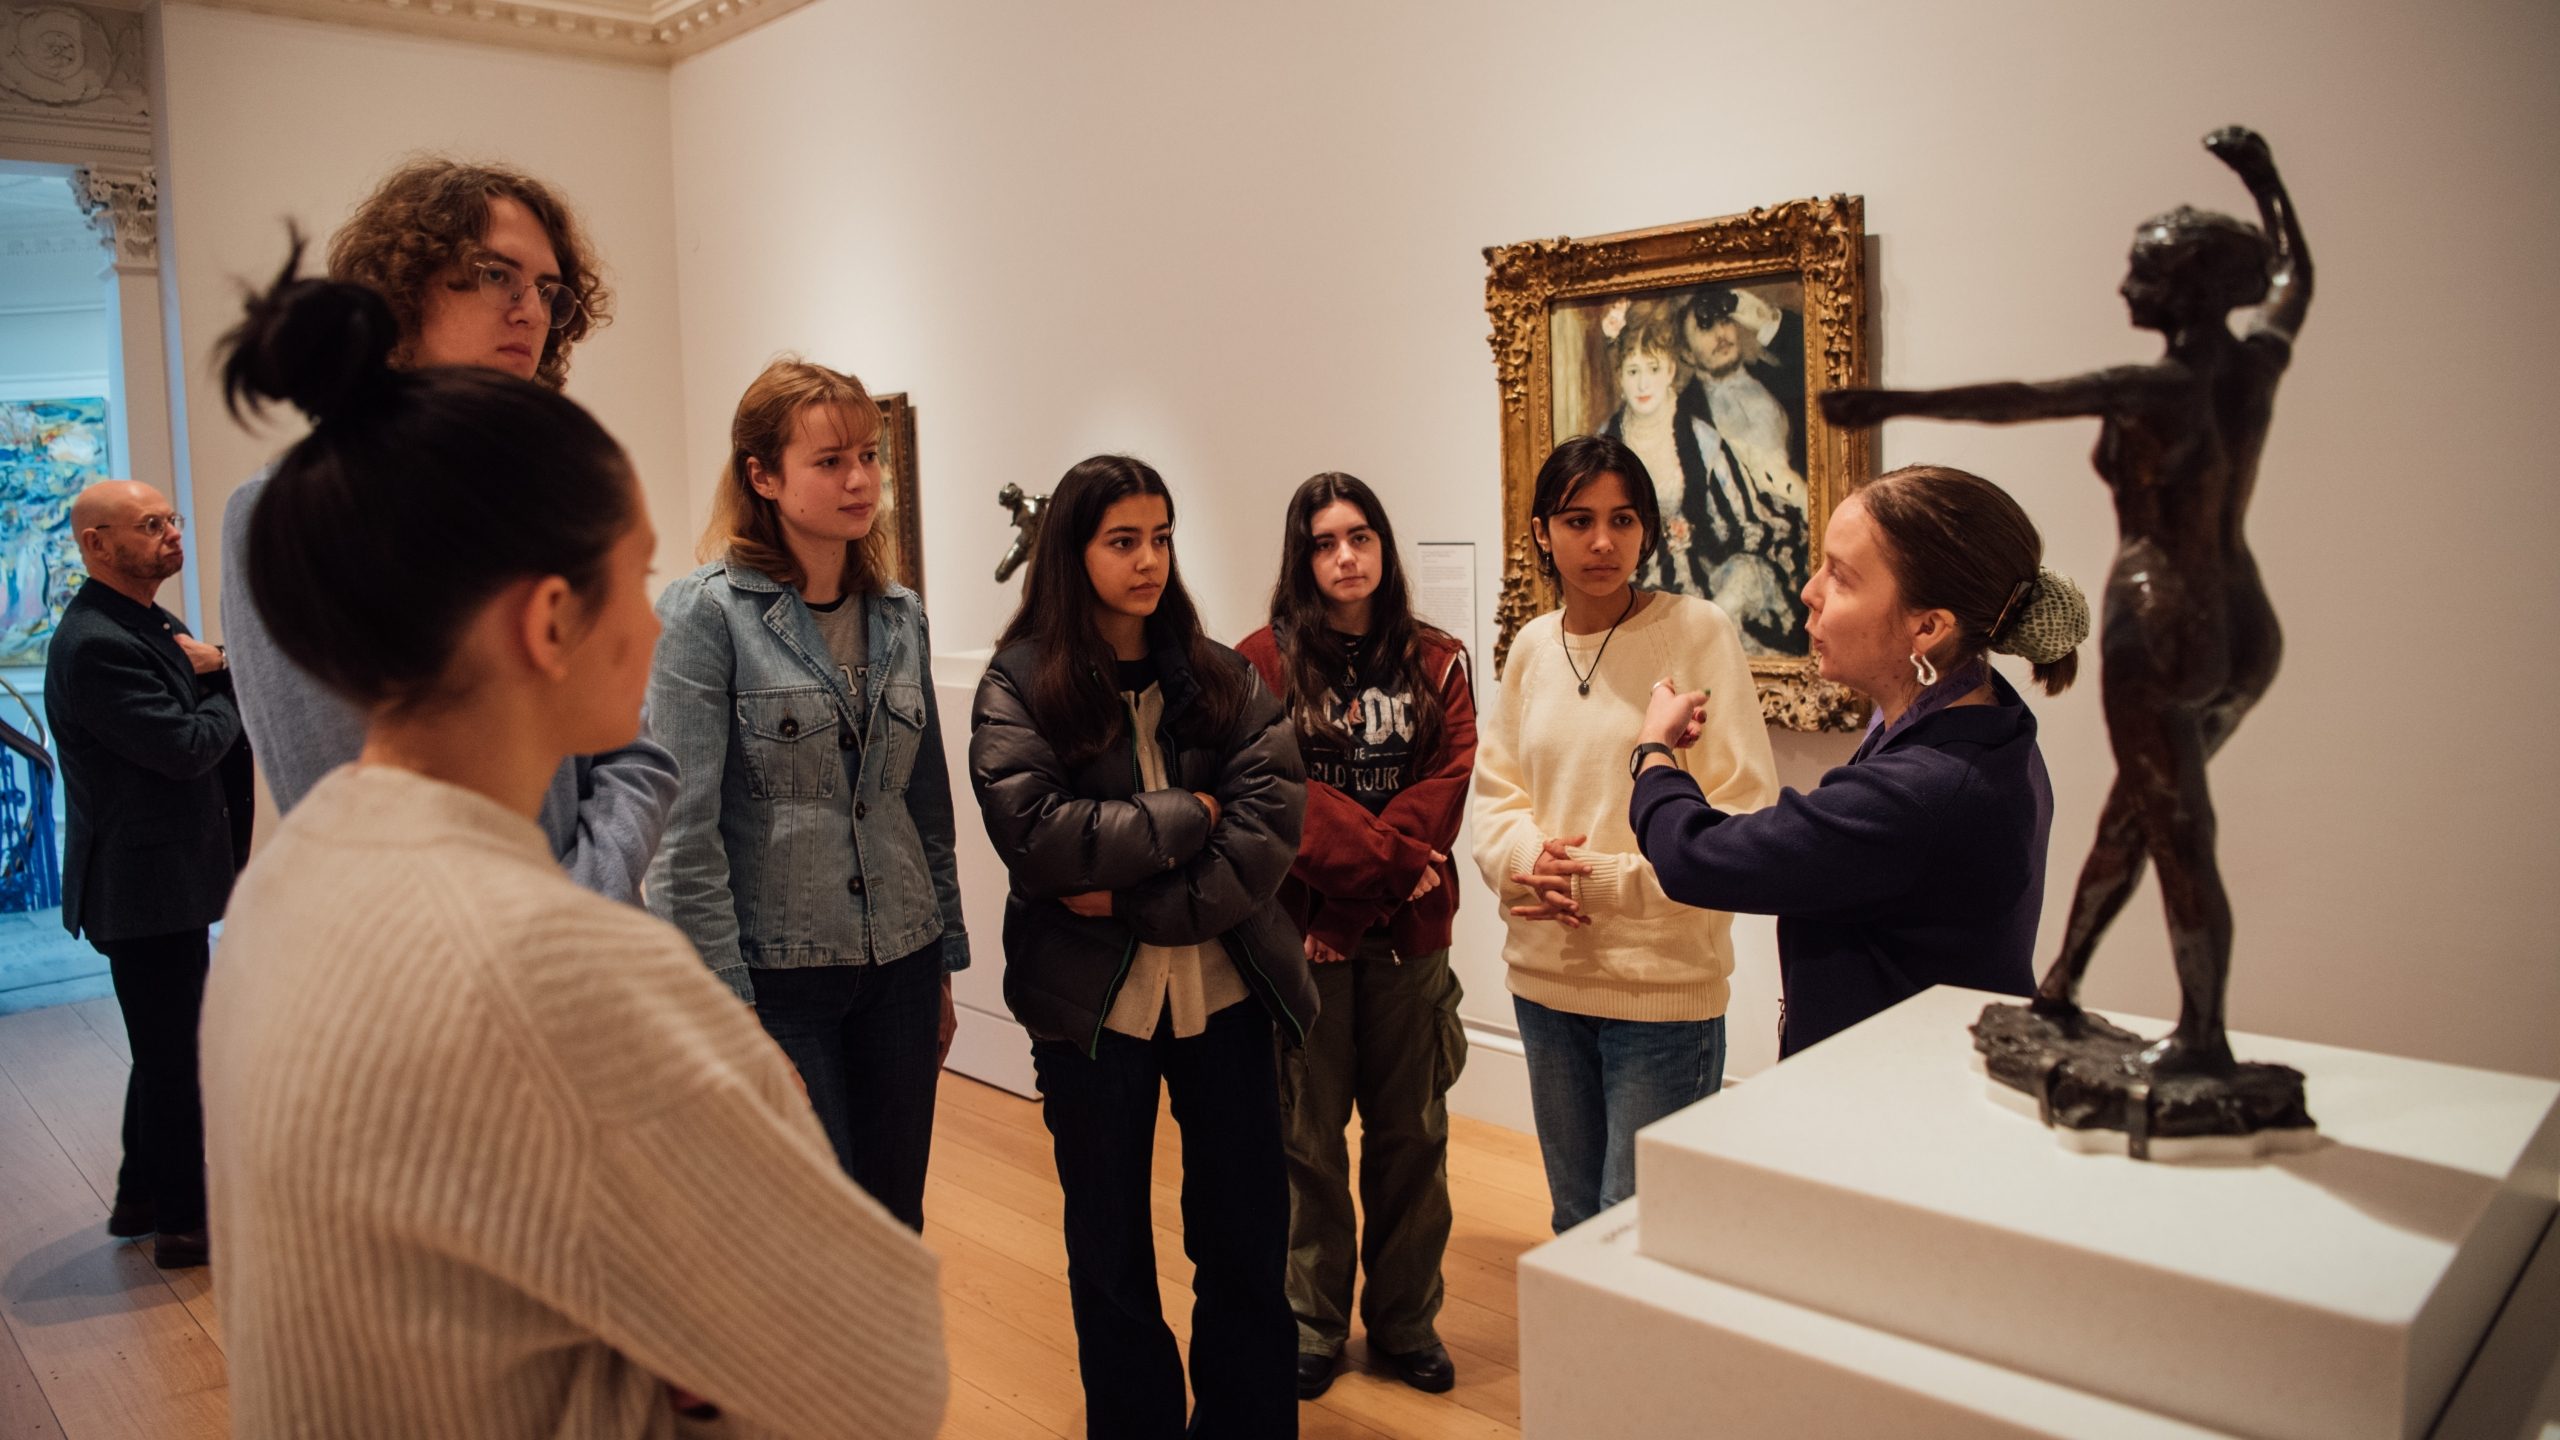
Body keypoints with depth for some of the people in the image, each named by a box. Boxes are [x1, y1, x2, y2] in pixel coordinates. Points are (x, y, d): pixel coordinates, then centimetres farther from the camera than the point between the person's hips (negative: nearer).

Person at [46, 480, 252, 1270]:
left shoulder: (150, 625, 12)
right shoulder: (95, 644, -21)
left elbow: (219, 722, 12)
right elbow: (186, 746, -25)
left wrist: (213, 669, -8)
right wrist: (228, 697, -6)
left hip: (166, 878, 10)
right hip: (145, 885, -10)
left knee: (167, 1048, 21)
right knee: (175, 1056, 0)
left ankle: (142, 1198, 36)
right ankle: (184, 1222, 13)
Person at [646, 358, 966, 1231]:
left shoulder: (900, 616, 7)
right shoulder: (706, 613, -10)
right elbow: (685, 831, -14)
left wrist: (944, 962, 13)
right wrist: (734, 1011, -15)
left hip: (899, 967, 5)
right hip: (776, 971, -5)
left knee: (897, 1224, 13)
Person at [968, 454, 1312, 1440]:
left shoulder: (1218, 675, 4)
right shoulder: (1019, 683, -3)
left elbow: (1273, 814, -7)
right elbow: (1032, 832, -16)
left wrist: (1140, 901, -16)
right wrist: (1186, 816, -12)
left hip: (1223, 992, 2)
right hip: (1091, 1002, -2)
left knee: (1248, 1243, 11)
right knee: (1111, 1255, 13)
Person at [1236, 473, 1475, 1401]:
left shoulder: (1436, 663, 7)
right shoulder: (1265, 662, -3)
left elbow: (1448, 783, -4)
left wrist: (1360, 854, -17)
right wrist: (1393, 858, -18)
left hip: (1409, 933, 3)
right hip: (1302, 931, -2)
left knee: (1411, 1133, 11)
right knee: (1309, 1137, 8)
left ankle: (1406, 1323, 27)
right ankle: (1314, 1325, 25)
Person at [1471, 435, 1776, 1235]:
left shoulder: (1698, 632, -10)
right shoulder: (1532, 645, 6)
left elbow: (1741, 817, -12)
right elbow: (1493, 789, 11)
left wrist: (1602, 882, -16)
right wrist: (1528, 856, -11)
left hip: (1663, 984, -5)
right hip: (1544, 973, 5)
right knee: (1573, 1219, 20)